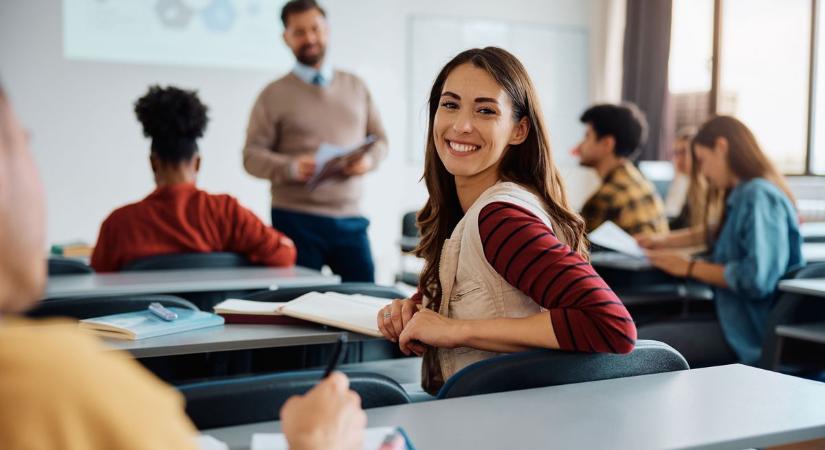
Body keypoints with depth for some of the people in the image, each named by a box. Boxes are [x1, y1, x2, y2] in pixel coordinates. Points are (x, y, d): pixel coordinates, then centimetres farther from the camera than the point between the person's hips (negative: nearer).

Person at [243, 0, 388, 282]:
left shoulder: (356, 87, 14)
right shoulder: (274, 95, 2)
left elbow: (379, 140, 16)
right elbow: (252, 156, -2)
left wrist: (369, 160, -7)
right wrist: (291, 167, -21)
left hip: (349, 218, 3)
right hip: (296, 219, -3)